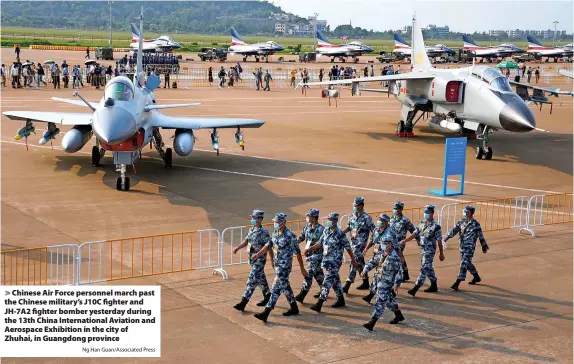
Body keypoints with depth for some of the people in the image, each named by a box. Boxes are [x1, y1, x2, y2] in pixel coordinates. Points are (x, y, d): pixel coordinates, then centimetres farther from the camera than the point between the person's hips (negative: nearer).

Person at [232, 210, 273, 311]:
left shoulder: (263, 232, -17)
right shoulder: (251, 230, 8)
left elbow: (268, 247, -22)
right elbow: (246, 240, 20)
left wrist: (257, 254, -28)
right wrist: (237, 248, 8)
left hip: (260, 259, -8)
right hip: (252, 259, 8)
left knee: (252, 280, -10)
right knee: (260, 278, 19)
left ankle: (243, 303, -11)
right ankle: (267, 296, 35)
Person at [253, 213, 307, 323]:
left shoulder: (290, 236, -17)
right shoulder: (275, 234, 6)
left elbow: (298, 253, -12)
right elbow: (268, 246, 16)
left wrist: (302, 269, -8)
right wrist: (257, 255, 3)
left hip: (285, 266, -8)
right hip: (277, 265, 8)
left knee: (276, 288, -9)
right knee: (284, 287, 18)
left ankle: (265, 313, -11)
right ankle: (294, 308, 32)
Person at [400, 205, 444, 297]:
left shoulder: (435, 226, -12)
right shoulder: (422, 224, 7)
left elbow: (439, 241, -8)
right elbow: (414, 234, 4)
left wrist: (441, 253, -3)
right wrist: (405, 240, -10)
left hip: (430, 250, -7)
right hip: (422, 249, 7)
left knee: (424, 268, -9)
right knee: (428, 268, 16)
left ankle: (416, 288, -13)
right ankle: (434, 286, 30)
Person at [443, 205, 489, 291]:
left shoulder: (475, 224, -12)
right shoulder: (462, 221, 5)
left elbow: (481, 236, -5)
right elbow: (455, 229, 5)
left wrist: (484, 247, 2)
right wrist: (447, 237, -7)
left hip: (469, 247, -7)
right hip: (462, 246, 7)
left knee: (464, 264, -11)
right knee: (467, 263, 19)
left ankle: (457, 283, -13)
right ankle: (476, 277, 41)